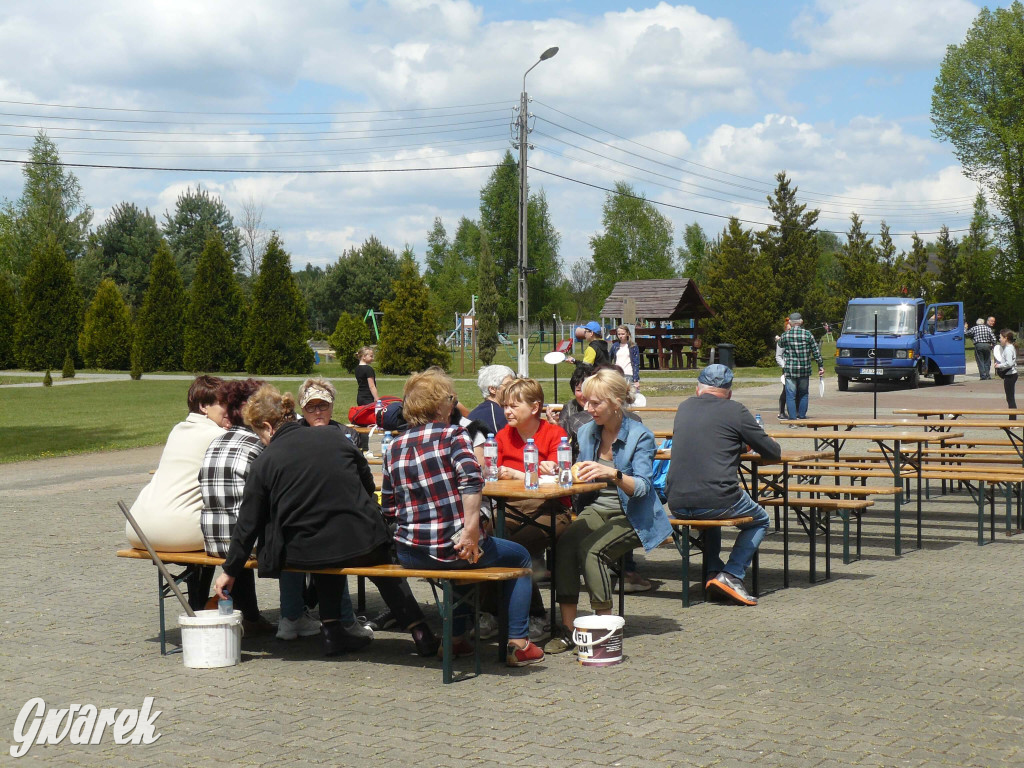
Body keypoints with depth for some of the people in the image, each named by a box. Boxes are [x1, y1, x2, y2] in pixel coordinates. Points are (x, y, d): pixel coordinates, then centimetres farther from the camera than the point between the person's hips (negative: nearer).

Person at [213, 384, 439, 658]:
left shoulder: (264, 463, -3)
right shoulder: (335, 437, 3)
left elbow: (248, 523, 3)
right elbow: (368, 484, 11)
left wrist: (230, 570, 13)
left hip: (305, 554, -1)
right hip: (362, 544, 1)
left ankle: (332, 630, 24)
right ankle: (421, 633, 22)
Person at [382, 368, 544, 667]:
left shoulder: (395, 446, 8)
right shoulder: (453, 434, -6)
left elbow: (388, 508, 10)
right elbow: (471, 477, -25)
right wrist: (471, 528, -26)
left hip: (409, 553, 5)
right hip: (452, 547, -5)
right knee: (519, 557, 22)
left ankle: (456, 637, 40)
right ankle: (518, 644, 18)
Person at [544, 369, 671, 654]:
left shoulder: (640, 436, -10)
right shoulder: (587, 431, 8)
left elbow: (641, 488, -20)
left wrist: (612, 473, -38)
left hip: (632, 517, -5)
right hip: (597, 510, 5)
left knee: (590, 549, -30)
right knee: (565, 542, -26)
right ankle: (567, 628, -24)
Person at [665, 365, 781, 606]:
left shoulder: (684, 407, 14)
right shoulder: (735, 411, -1)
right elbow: (774, 452, 6)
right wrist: (744, 443, 28)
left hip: (677, 503, 5)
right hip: (716, 500, -5)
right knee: (760, 519, 23)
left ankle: (713, 572, 25)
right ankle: (731, 575, 5)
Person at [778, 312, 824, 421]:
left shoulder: (785, 335, -3)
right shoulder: (807, 334, -2)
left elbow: (781, 344, 19)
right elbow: (816, 351, 1)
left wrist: (778, 339, 42)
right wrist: (821, 366, 9)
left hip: (790, 370, -1)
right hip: (805, 370, 2)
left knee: (790, 395, 1)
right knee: (803, 394, 14)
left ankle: (792, 419, -4)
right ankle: (802, 417, 16)